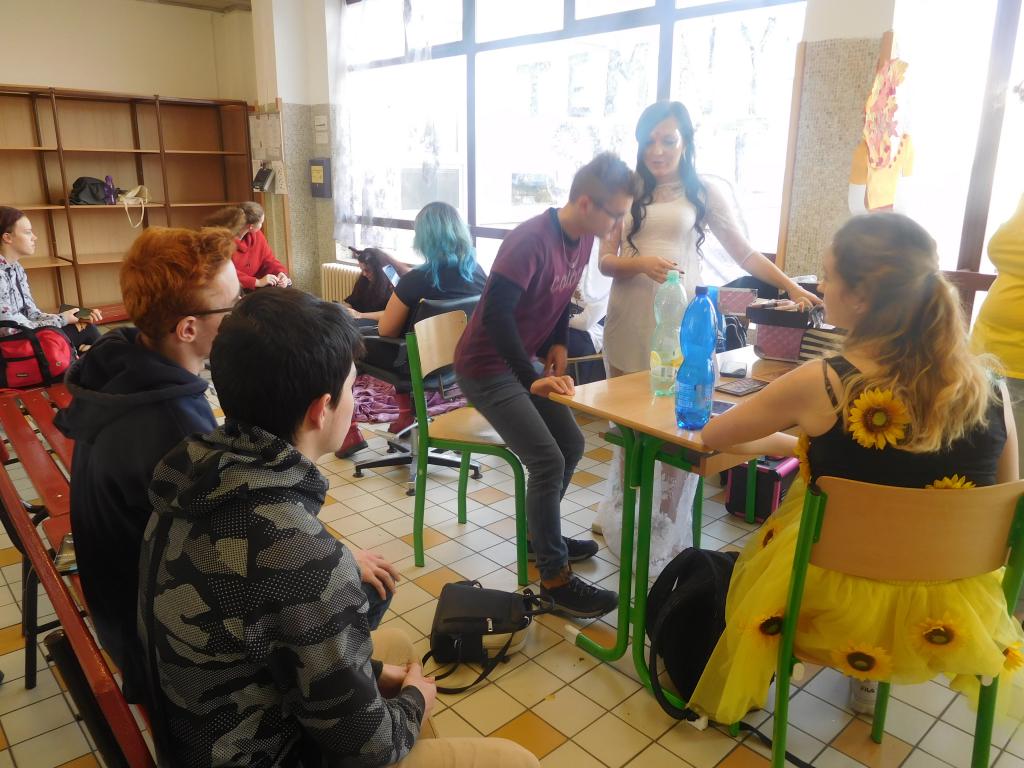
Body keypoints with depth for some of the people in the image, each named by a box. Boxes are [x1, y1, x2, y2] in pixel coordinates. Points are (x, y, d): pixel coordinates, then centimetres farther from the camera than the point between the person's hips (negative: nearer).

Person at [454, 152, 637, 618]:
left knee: (571, 444, 13)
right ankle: (555, 578, 1)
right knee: (547, 462, -14)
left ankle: (541, 536, 34)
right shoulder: (530, 242, -27)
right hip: (487, 369, -9)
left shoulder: (583, 239, 1)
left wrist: (558, 343, 1)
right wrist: (532, 381, -34)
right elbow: (495, 314, -32)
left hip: (524, 363, 9)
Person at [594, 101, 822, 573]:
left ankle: (666, 532, 14)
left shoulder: (705, 193, 5)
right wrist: (641, 262, -16)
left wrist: (791, 286, 0)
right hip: (629, 325, 2)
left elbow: (743, 253, 8)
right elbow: (605, 260, 3)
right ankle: (621, 518, 30)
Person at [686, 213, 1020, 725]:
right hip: (948, 618, 4)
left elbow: (714, 437, -7)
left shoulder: (822, 384, -23)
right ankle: (867, 679, 44)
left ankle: (728, 696, 45)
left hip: (839, 608, -4)